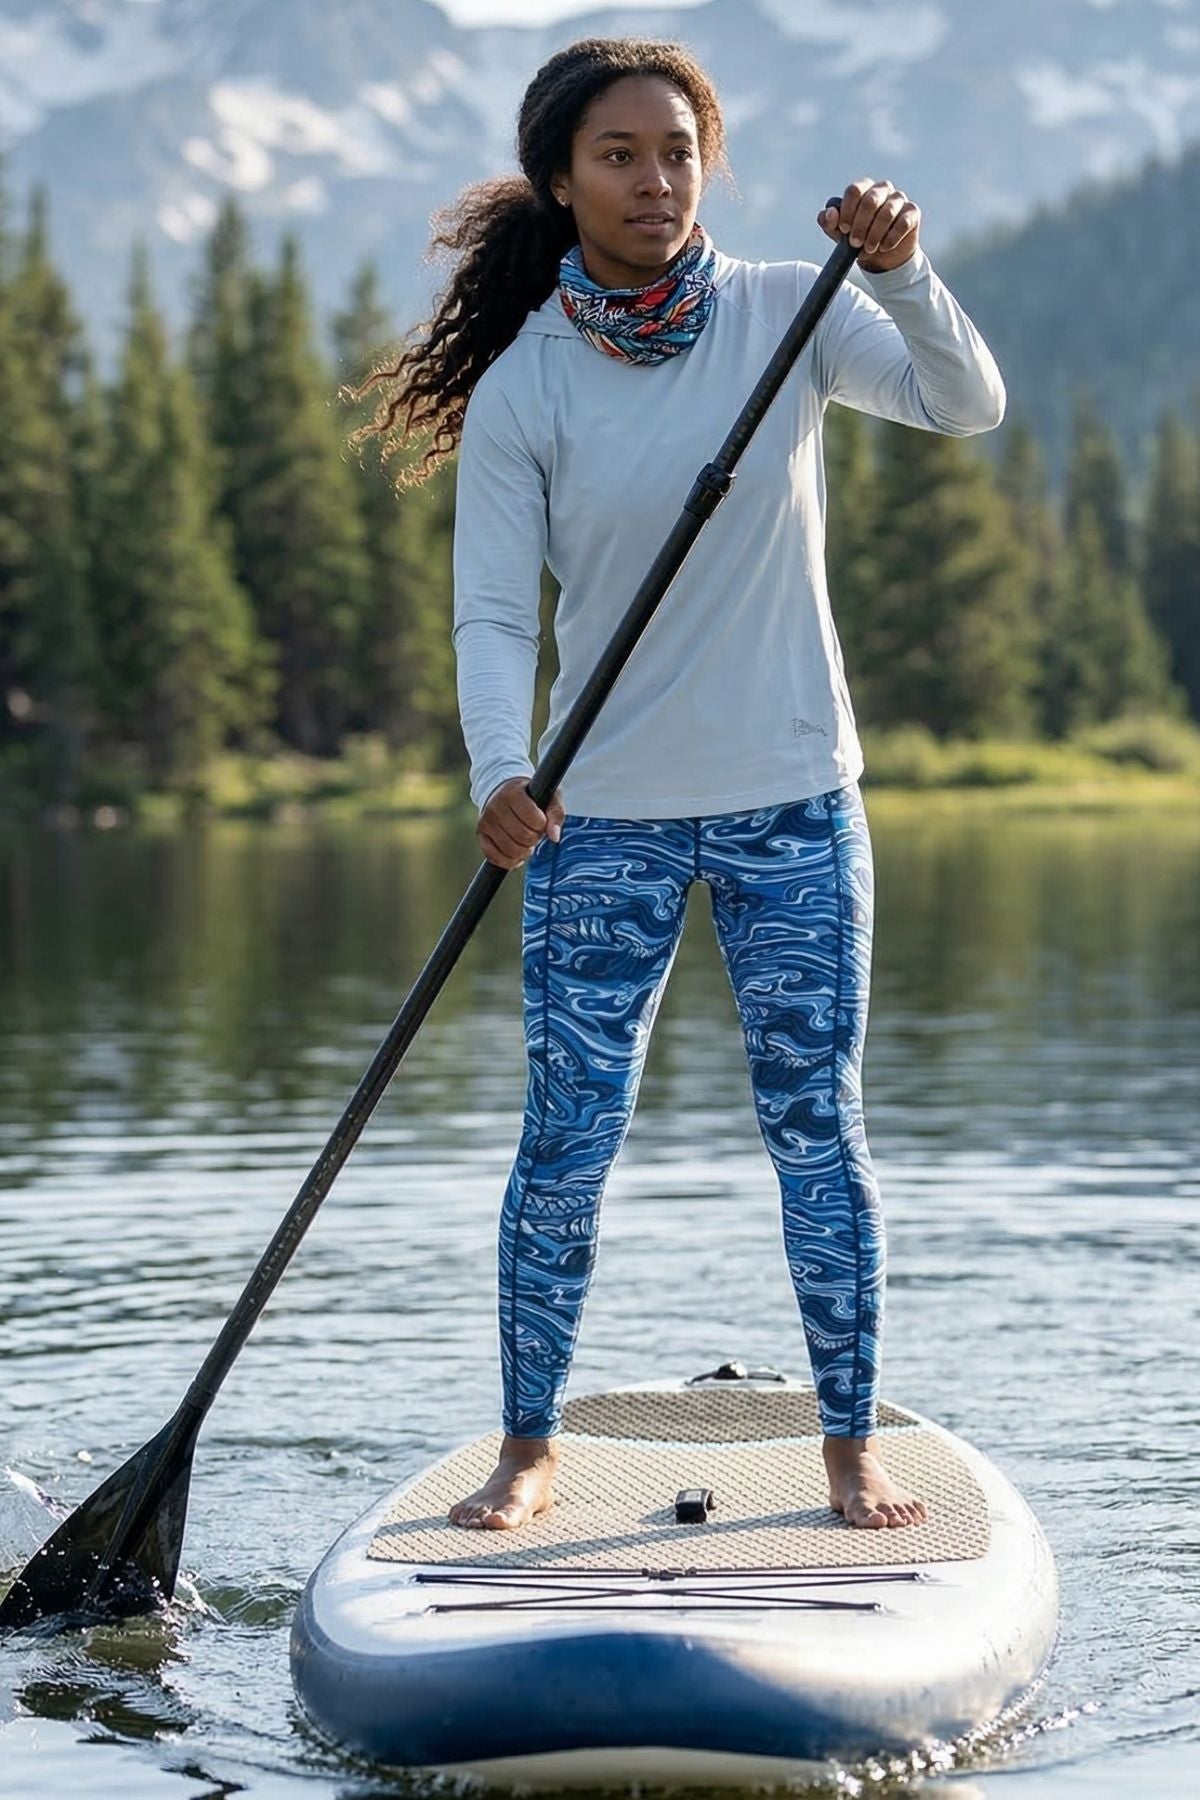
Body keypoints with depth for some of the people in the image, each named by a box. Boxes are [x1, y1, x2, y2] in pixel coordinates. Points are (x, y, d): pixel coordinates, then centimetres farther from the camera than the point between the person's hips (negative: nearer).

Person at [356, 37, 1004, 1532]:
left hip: (790, 803, 1)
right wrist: (499, 777, -25)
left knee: (815, 1129, 4)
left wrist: (902, 274, -29)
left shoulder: (787, 313, -1)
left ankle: (851, 1448, 14)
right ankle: (529, 1451, 16)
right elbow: (492, 613, -9)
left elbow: (967, 409, -11)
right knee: (568, 1140, 1)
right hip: (601, 819, -1)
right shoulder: (523, 385, -5)